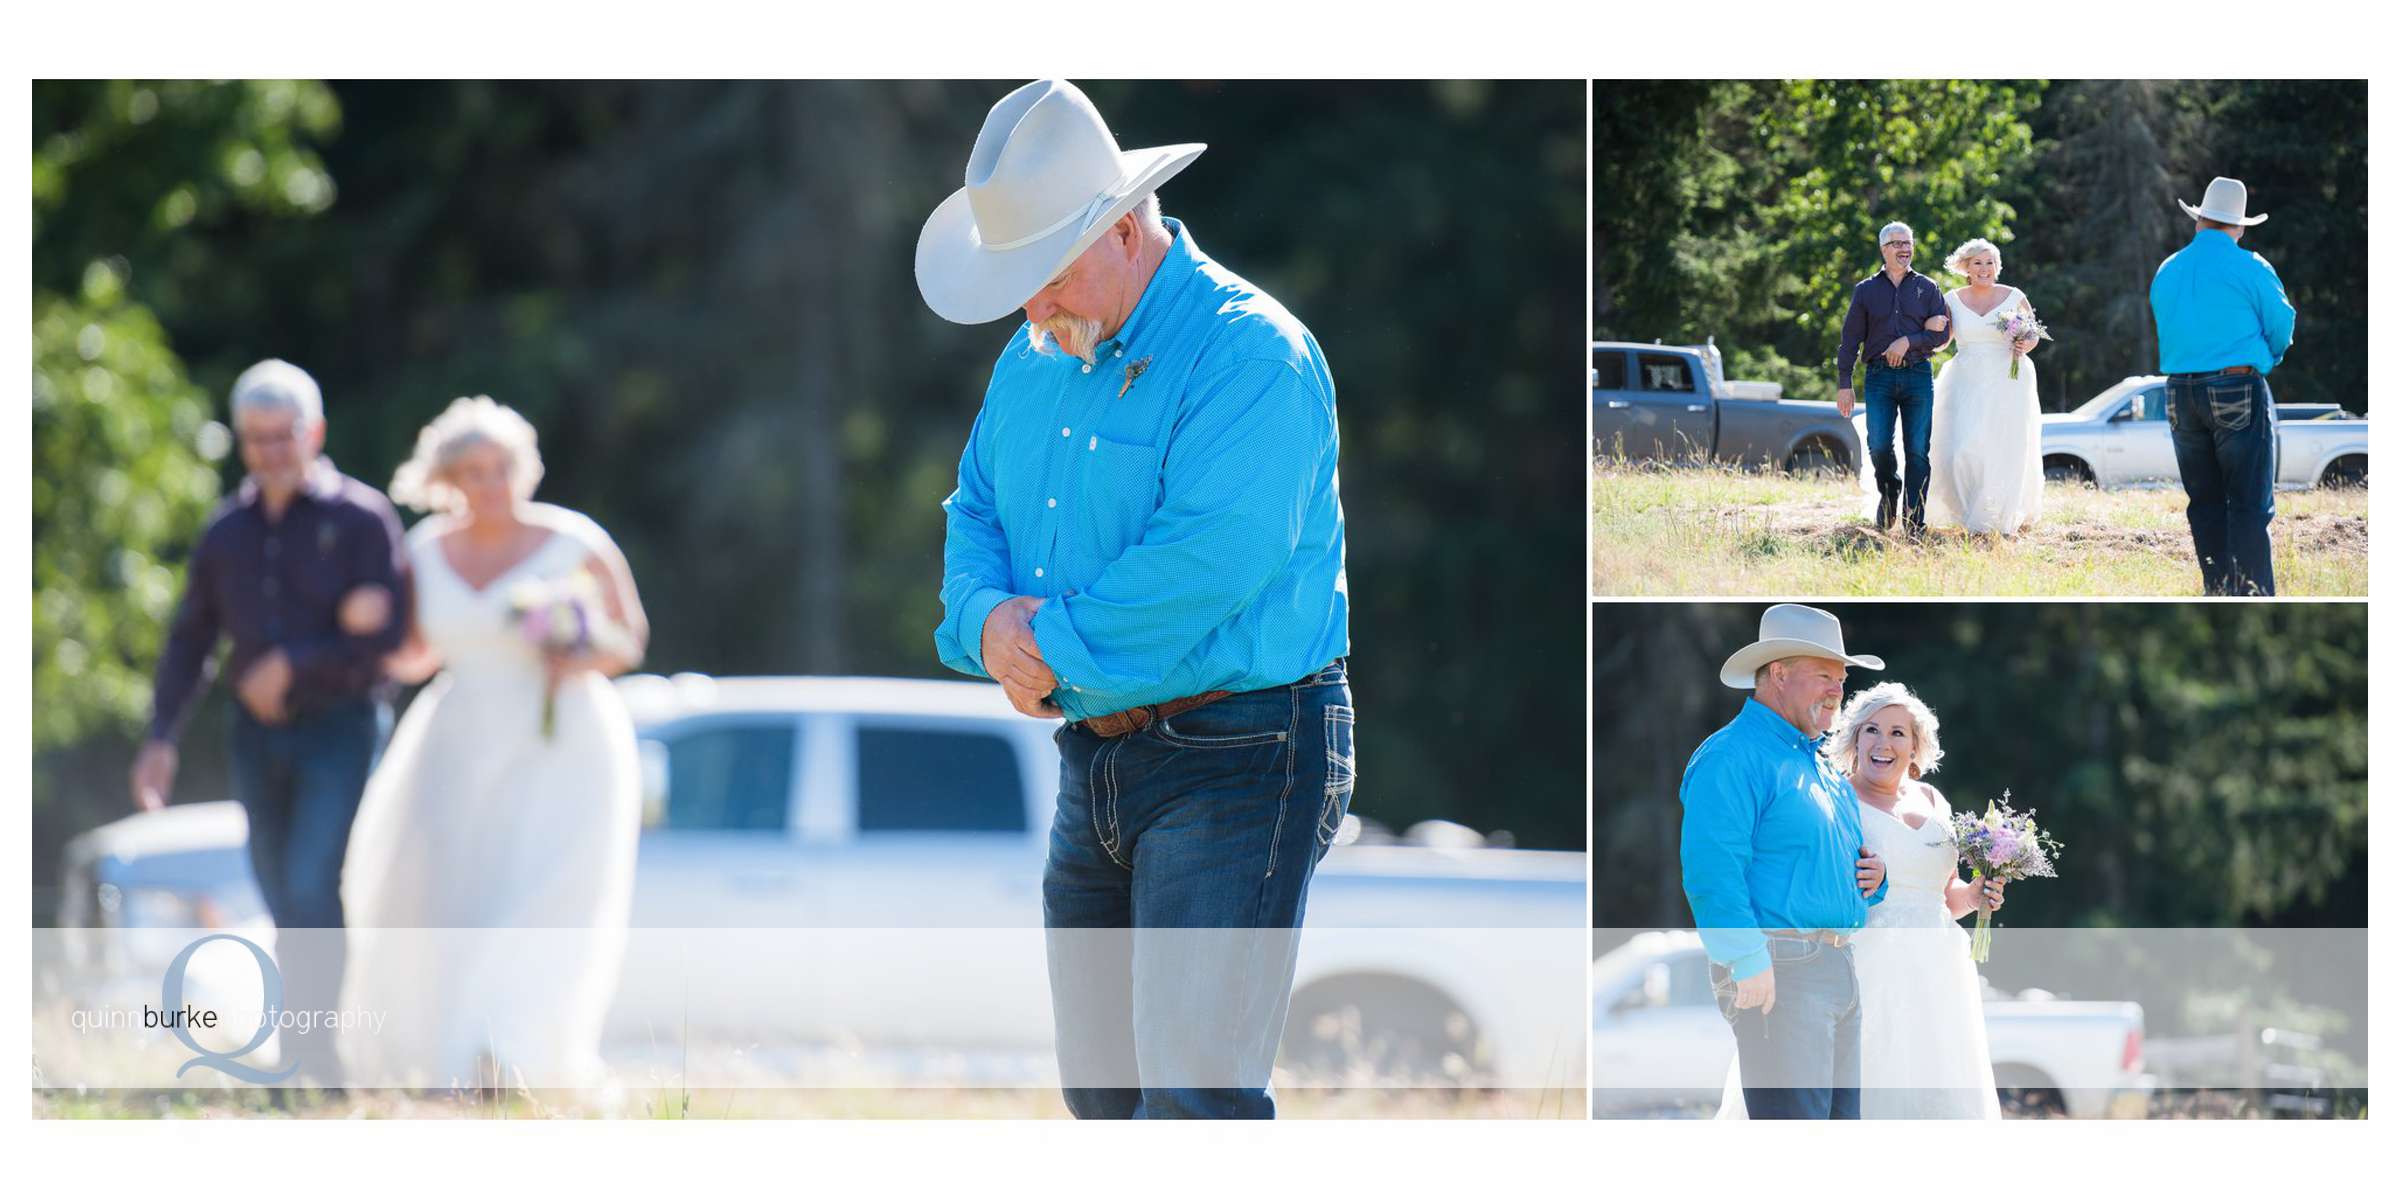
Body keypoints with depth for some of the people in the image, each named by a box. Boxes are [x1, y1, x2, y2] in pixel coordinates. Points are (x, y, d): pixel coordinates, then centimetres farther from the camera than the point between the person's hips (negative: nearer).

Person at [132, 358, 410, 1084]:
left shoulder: (361, 520, -6)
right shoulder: (228, 531, 8)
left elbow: (386, 631, -13)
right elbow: (191, 641, 11)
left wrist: (292, 666, -16)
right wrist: (161, 738, 3)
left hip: (341, 730, -5)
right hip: (259, 735, 5)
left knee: (312, 889, -19)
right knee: (287, 907, 7)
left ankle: (308, 1051, -19)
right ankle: (321, 1073, 16)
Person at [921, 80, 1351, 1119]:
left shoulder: (1251, 354, -17)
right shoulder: (1036, 361, 12)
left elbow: (1211, 557, -26)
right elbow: (976, 514, 17)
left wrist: (1053, 645, -16)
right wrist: (989, 619, -7)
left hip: (1237, 766, -9)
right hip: (1097, 757, 9)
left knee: (1192, 1088, -16)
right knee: (1101, 1084, 12)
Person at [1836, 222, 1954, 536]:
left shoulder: (1927, 289, 12)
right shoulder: (1866, 290, 12)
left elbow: (1942, 333, 5)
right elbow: (1850, 339, 8)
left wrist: (1909, 342, -10)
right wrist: (1844, 383, 1)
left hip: (1918, 374, 0)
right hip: (1880, 376, 0)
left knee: (1918, 451, -5)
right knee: (1879, 446, -11)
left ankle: (1914, 522, -3)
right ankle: (1890, 493, 19)